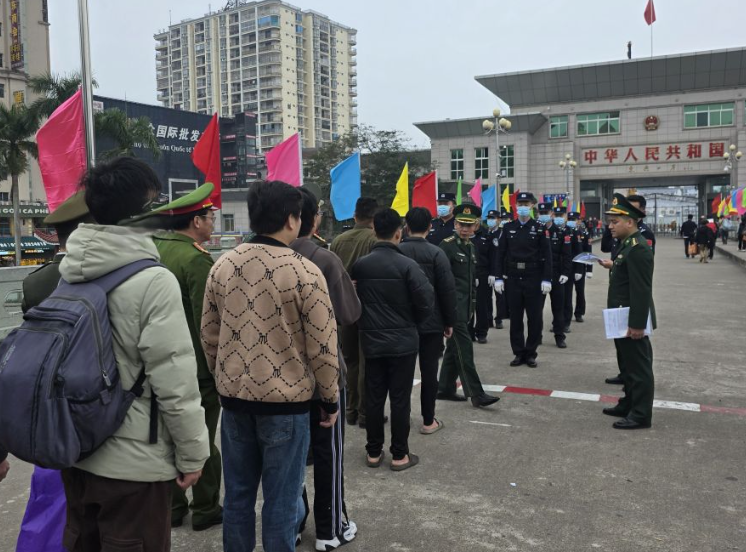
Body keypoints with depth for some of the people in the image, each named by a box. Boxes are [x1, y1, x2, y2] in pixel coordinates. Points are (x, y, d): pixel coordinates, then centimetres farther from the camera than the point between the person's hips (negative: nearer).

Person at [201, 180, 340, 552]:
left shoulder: (222, 266, 0)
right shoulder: (304, 272, -14)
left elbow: (208, 335, 8)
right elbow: (322, 346, -11)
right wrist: (330, 398, 2)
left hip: (234, 397, 5)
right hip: (286, 400, -5)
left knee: (237, 495, 18)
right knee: (281, 501, 10)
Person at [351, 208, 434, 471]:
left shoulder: (360, 264, -3)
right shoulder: (406, 264, -13)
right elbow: (426, 300, -14)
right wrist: (412, 322, 4)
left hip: (371, 341, 3)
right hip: (403, 341, -3)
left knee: (374, 398, 11)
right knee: (400, 399, 6)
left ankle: (373, 452, 21)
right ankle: (400, 455, 14)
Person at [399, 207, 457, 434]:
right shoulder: (436, 253, -9)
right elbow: (448, 290, -12)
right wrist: (449, 322, -3)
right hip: (431, 322, -3)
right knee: (429, 371, 4)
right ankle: (428, 420, 10)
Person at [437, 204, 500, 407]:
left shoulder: (471, 247, 15)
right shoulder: (447, 245, -11)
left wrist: (472, 305, 20)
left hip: (465, 306, 8)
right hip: (453, 305, -8)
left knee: (453, 348, 13)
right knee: (465, 348, -7)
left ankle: (445, 389, 22)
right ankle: (476, 394, -4)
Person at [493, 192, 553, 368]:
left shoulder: (539, 228, 0)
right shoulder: (508, 227, 6)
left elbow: (547, 255, -3)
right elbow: (500, 254, 4)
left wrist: (546, 279, -9)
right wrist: (498, 277, -2)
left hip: (534, 279, -2)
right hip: (513, 279, 2)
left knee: (535, 318, 4)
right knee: (515, 318, 7)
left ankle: (531, 353, 16)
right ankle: (519, 353, 17)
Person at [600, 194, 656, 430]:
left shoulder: (638, 248, -21)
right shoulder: (627, 244, 12)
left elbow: (641, 291, -24)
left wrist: (637, 324, -24)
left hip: (632, 321, -10)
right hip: (623, 320, 10)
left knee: (639, 367, 0)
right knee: (627, 365, 19)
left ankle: (641, 414, 9)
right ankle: (628, 405, 31)